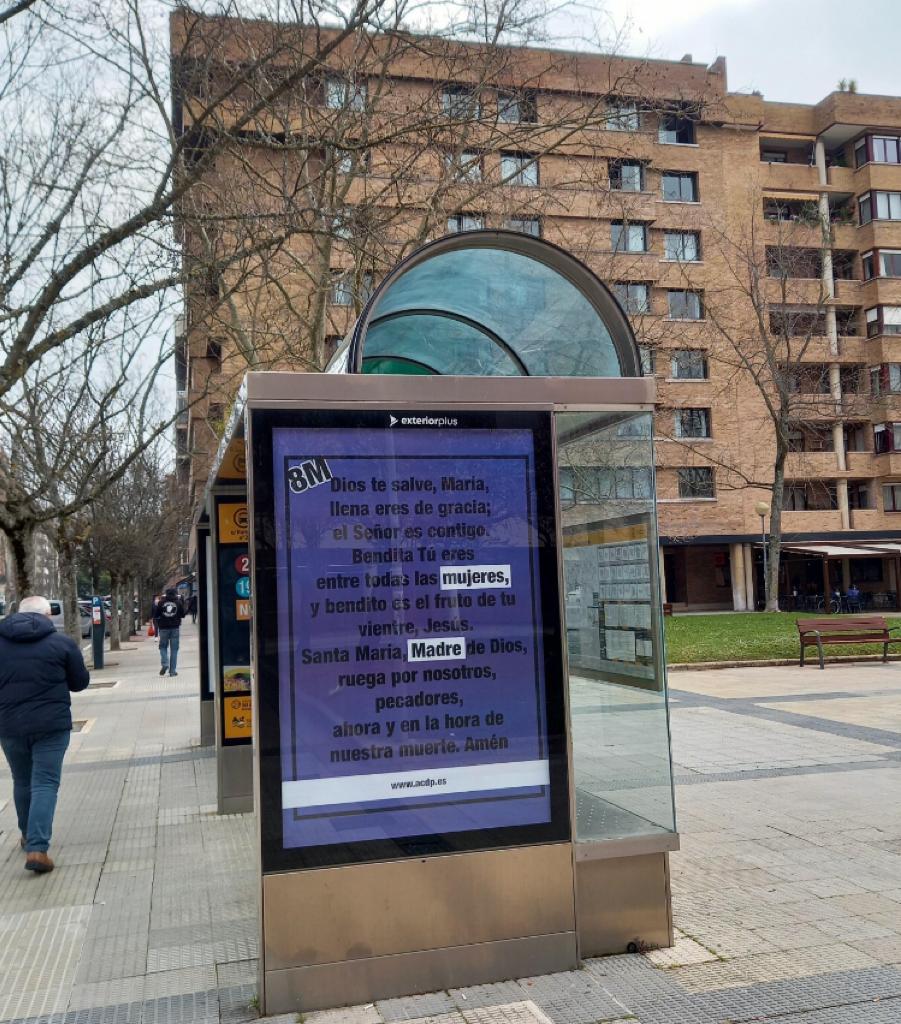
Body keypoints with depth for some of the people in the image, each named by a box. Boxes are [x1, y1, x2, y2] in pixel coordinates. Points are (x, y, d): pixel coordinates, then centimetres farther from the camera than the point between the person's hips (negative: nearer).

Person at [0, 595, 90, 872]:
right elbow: (80, 682, 3)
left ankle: (28, 836, 35)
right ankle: (37, 848, -9)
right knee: (45, 783, 0)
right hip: (51, 725, -3)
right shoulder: (62, 642, -6)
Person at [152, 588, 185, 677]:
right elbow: (183, 615, 4)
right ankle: (172, 670, 3)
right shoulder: (178, 602, -1)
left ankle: (164, 664, -7)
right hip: (175, 627, 0)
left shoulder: (161, 602, -3)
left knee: (163, 646, 15)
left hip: (163, 628, 0)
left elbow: (155, 615, 0)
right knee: (174, 649, 5)